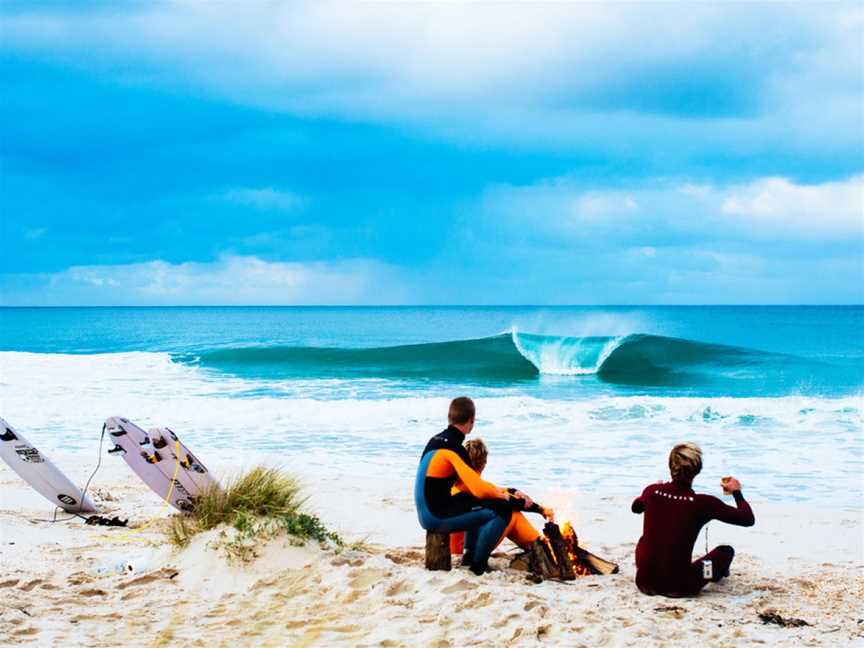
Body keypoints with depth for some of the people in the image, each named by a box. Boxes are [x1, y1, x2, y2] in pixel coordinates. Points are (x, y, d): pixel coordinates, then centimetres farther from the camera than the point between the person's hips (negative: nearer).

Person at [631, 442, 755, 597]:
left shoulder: (652, 492, -2)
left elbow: (635, 507, 24)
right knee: (726, 550, 23)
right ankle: (716, 574, 52)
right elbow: (748, 519, -5)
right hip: (679, 587, -3)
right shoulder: (703, 503, -14)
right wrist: (736, 492, 12)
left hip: (645, 583, 3)